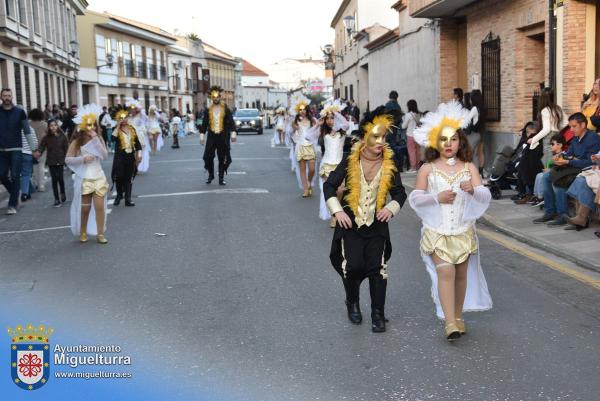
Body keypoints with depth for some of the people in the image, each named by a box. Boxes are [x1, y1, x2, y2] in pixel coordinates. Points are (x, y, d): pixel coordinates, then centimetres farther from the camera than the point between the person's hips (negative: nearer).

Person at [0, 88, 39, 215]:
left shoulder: (19, 112, 0)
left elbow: (27, 131, 1)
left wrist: (34, 149, -2)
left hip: (16, 150, -2)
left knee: (15, 177, -3)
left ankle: (12, 205, 4)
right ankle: (15, 194, 29)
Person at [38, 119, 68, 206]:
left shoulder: (62, 136, -3)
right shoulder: (46, 137, -1)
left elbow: (66, 148, -1)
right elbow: (41, 147, -8)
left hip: (60, 161, -1)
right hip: (51, 162, 1)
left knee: (60, 178, -4)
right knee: (54, 179, 3)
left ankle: (62, 193, 25)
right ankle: (57, 199, 9)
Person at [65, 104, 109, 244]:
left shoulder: (99, 139, 3)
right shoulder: (77, 141, -4)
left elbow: (105, 155, -11)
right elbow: (67, 159, -6)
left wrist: (96, 139, -16)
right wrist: (82, 159, -19)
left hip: (99, 177, 2)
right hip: (84, 178, -2)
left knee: (100, 206, -3)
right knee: (85, 208, 6)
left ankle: (100, 234, 5)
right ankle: (83, 232, 23)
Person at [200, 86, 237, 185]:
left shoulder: (226, 109, 2)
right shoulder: (208, 110, 7)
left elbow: (231, 121, -3)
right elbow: (204, 123, 9)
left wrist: (233, 133, -15)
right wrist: (202, 134, 2)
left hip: (223, 137, -1)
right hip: (211, 137, 1)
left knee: (223, 158, 1)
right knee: (208, 157, -2)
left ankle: (221, 178, 9)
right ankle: (210, 175, 18)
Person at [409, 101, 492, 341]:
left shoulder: (469, 168, 3)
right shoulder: (427, 169, 0)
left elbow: (486, 196, -4)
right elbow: (415, 198, -2)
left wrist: (473, 189, -26)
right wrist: (436, 198, -18)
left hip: (463, 230, 2)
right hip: (437, 231, -2)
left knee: (461, 273, 11)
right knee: (445, 271, -16)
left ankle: (458, 316, 29)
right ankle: (449, 323, -16)